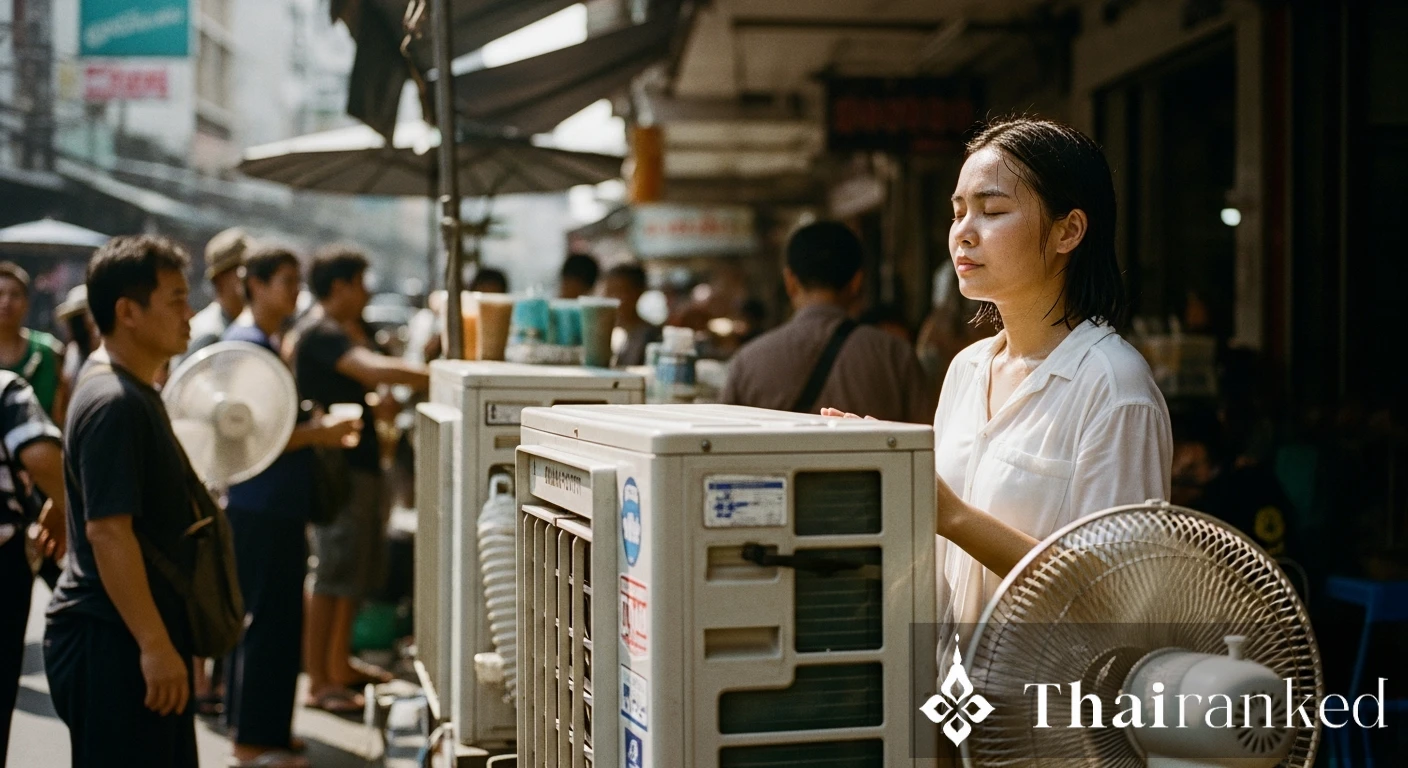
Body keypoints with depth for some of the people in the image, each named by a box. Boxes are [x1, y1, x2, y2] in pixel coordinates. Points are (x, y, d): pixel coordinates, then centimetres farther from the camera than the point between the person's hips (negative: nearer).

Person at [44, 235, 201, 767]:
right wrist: (155, 645, -24)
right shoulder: (113, 403, -19)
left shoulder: (131, 390, 13)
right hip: (111, 642, -10)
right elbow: (107, 530, -25)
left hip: (134, 633, 10)